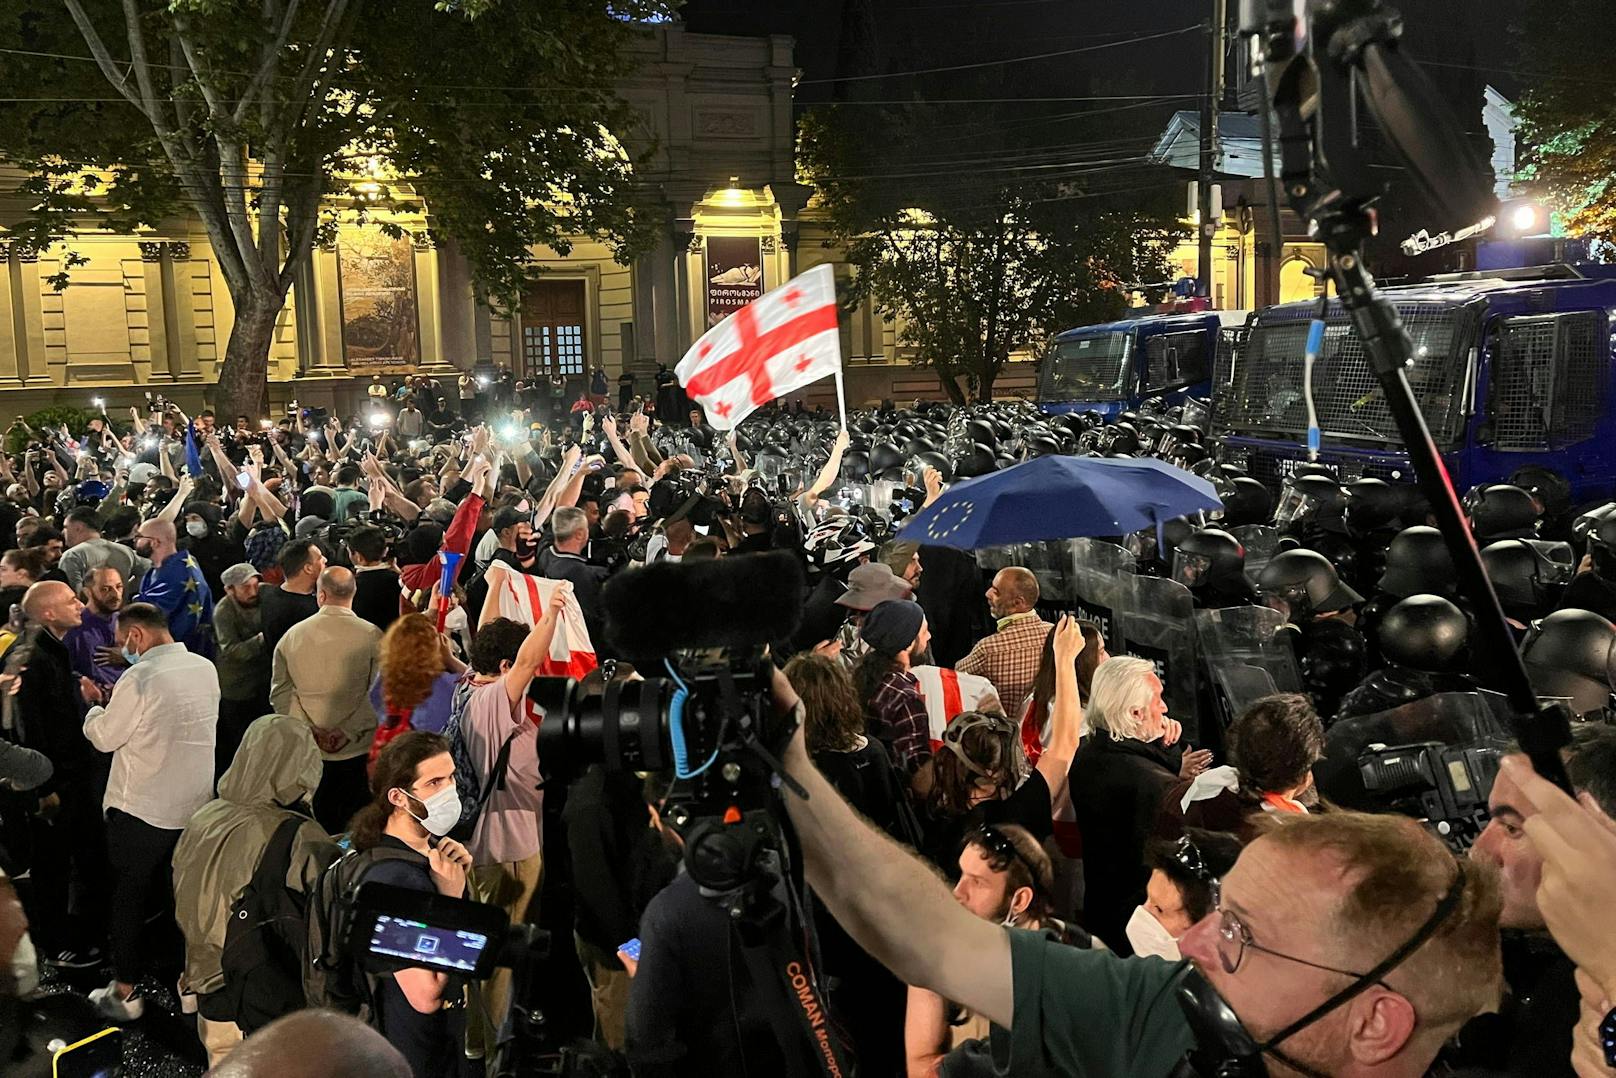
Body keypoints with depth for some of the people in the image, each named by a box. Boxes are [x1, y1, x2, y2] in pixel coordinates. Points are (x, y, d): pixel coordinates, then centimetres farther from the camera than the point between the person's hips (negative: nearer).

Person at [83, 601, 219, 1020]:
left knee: (129, 897, 9)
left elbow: (105, 737, -10)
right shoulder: (205, 669, 0)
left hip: (142, 810, -6)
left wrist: (95, 708, 10)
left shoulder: (139, 678, -20)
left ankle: (124, 992, 16)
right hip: (196, 806, 6)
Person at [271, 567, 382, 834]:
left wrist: (310, 730, -3)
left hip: (306, 750, 3)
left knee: (317, 824, 13)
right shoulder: (371, 636, -9)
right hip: (358, 751, -3)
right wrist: (347, 731, -9)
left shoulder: (293, 635, 2)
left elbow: (280, 692, 1)